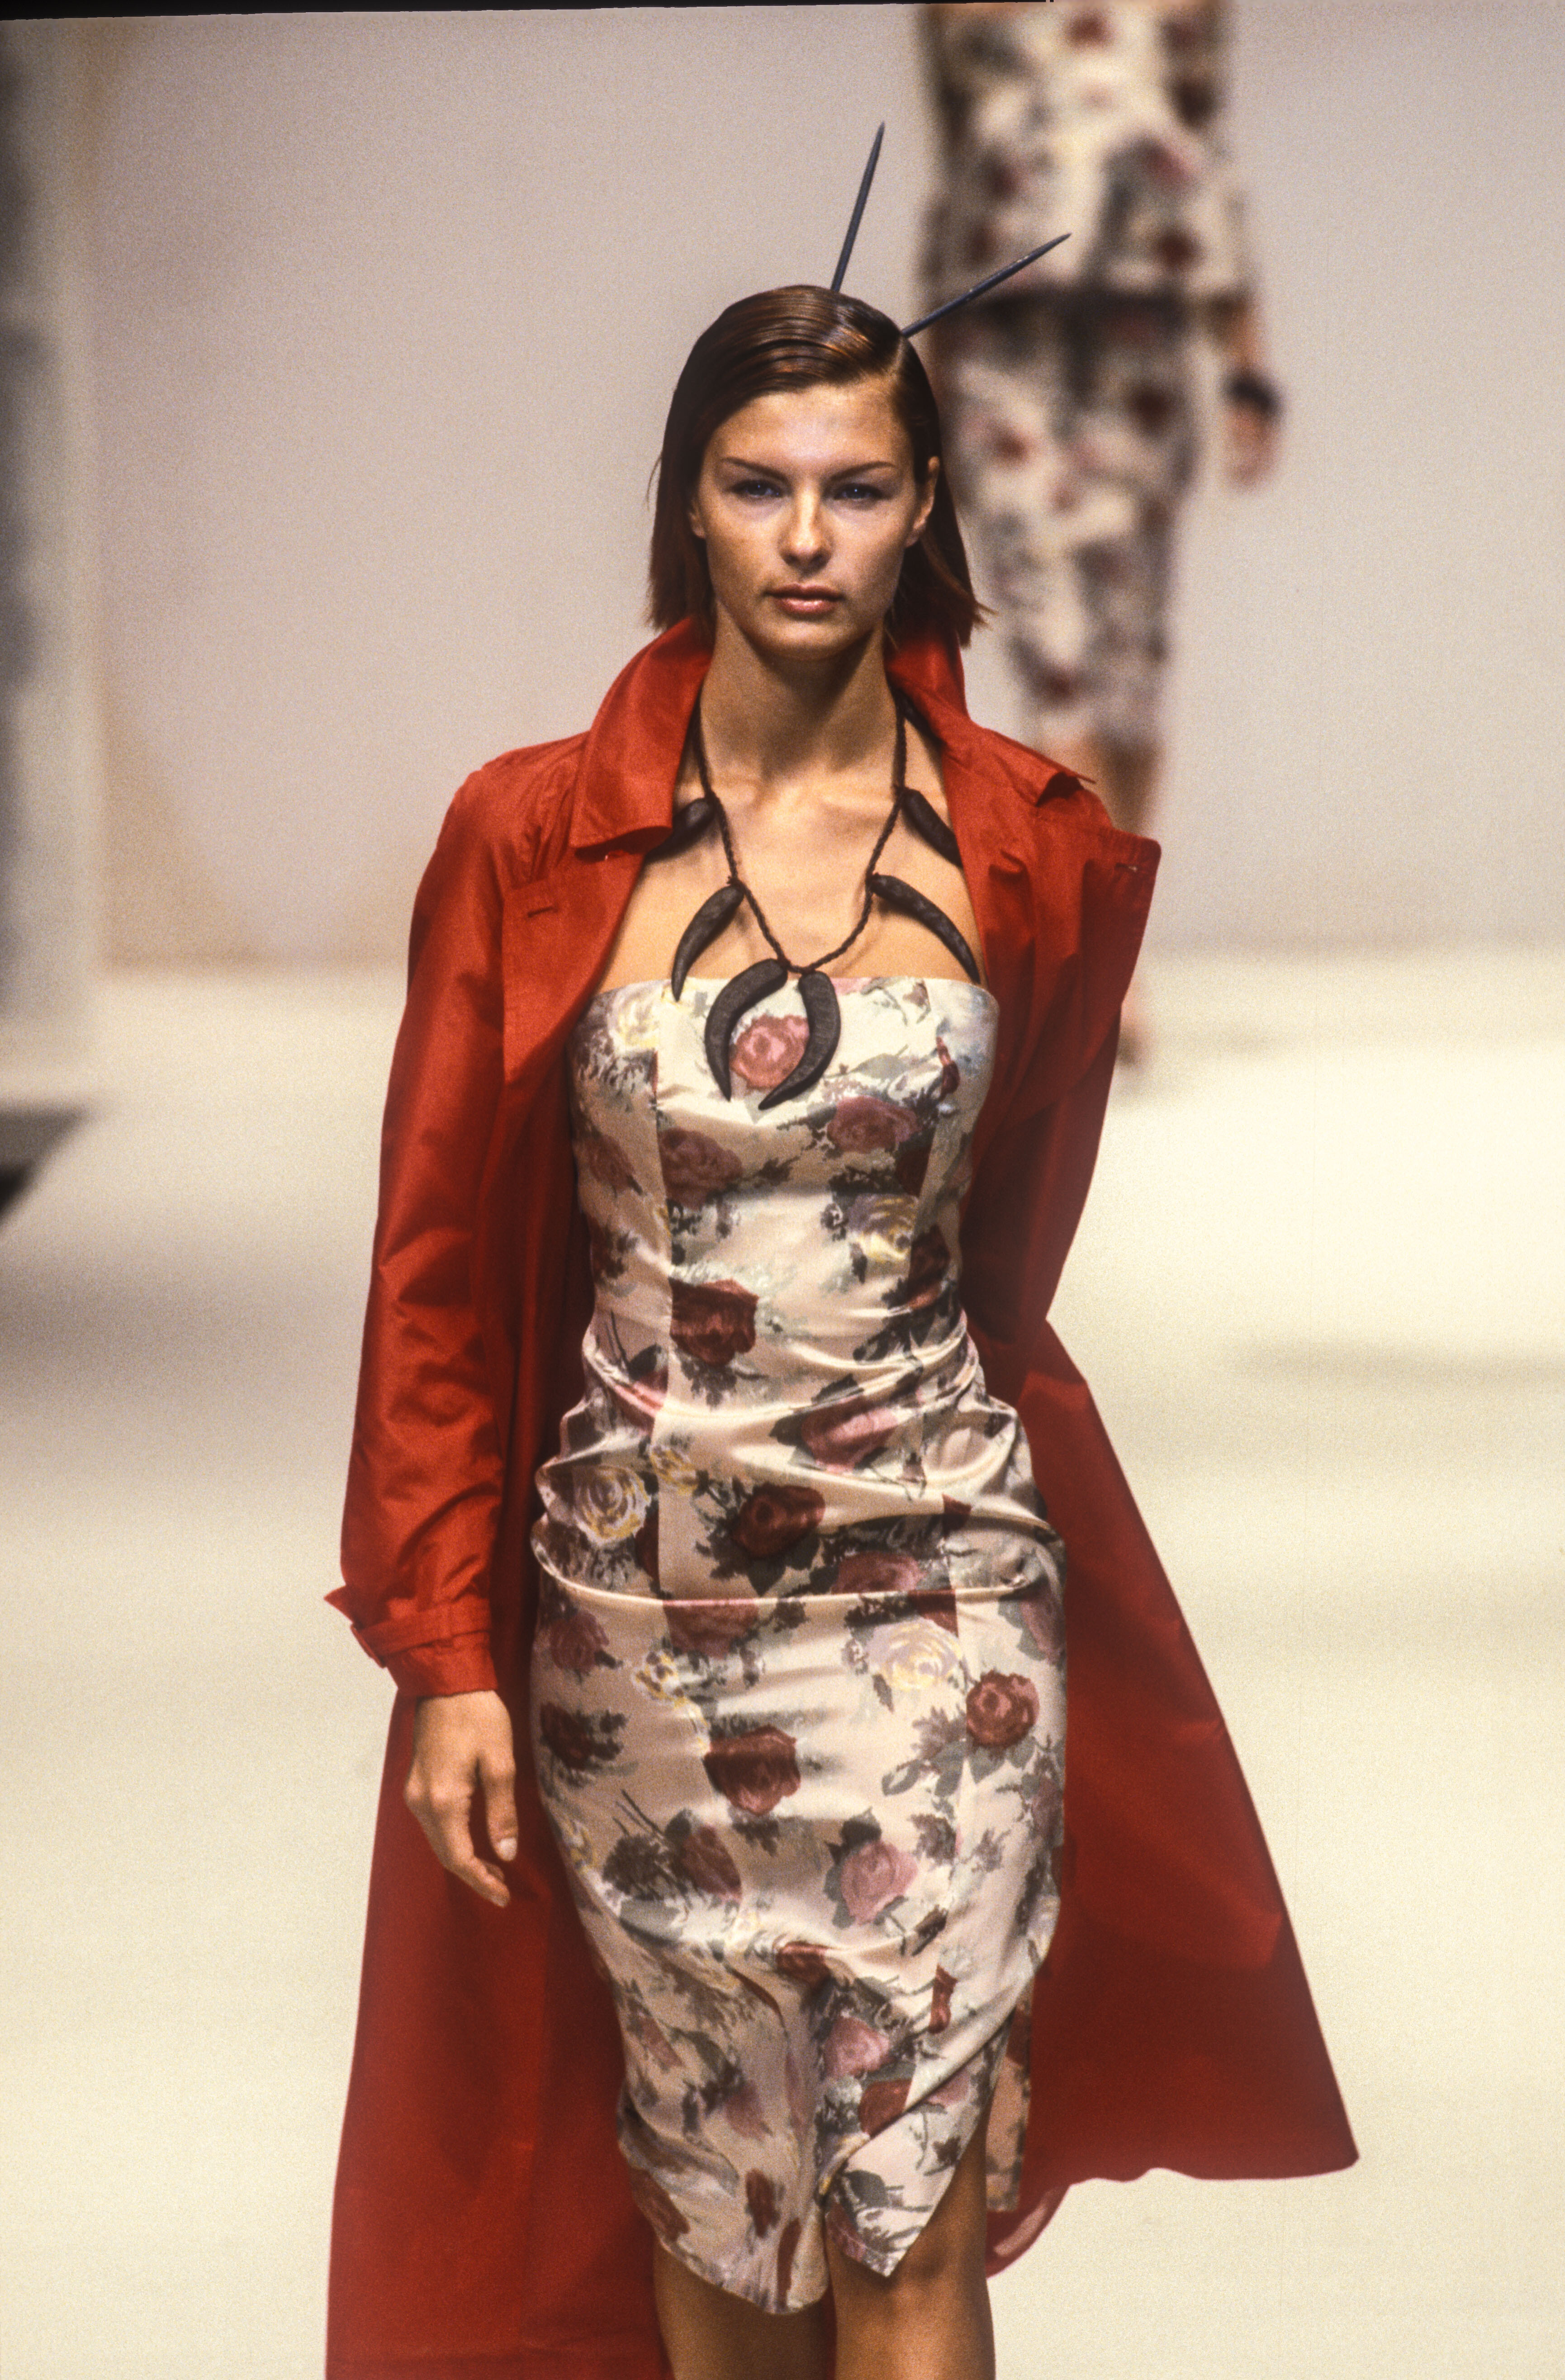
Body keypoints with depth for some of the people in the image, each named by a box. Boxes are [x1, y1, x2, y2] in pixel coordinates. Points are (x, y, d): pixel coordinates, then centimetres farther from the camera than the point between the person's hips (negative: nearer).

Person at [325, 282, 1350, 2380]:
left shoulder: (1039, 855, -1)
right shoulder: (534, 841, -3)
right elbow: (440, 1277, 0)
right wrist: (446, 1654, -2)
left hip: (936, 1598, 0)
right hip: (634, 1611, 1)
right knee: (710, 2194, 10)